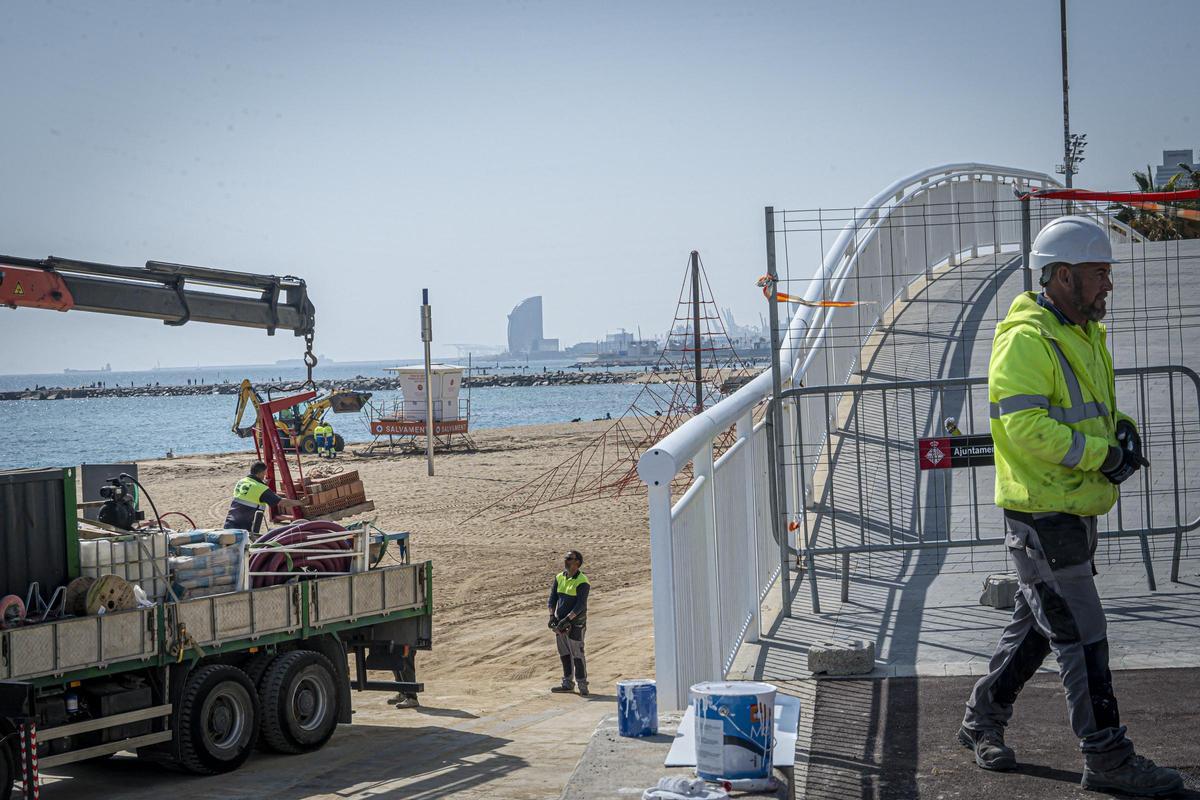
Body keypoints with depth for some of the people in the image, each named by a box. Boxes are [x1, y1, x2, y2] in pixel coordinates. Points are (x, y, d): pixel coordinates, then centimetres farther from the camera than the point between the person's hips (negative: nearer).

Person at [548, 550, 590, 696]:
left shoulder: (582, 581, -14)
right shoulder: (559, 578, 6)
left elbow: (580, 605, -19)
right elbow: (553, 598, 6)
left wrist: (567, 619, -24)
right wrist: (552, 616, -7)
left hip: (575, 623, -7)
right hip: (560, 622, 7)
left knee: (577, 654, -5)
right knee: (564, 654, 12)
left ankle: (582, 685, 2)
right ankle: (568, 683, 21)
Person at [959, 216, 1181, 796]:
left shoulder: (1086, 337, 14)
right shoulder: (1026, 340, -17)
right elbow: (1027, 427, -25)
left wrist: (1122, 431, 2)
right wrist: (1101, 452, -21)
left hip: (1076, 511, 10)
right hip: (1043, 515, -10)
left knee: (1036, 625, 18)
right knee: (1082, 637, -4)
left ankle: (982, 722, 32)